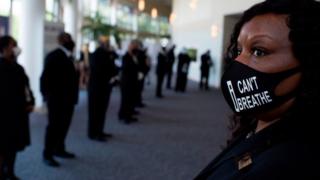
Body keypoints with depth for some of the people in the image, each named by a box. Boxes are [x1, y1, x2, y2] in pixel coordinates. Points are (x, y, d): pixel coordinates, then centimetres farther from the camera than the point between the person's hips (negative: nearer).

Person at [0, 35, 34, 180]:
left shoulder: (16, 66, 14)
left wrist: (30, 102, 0)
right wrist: (24, 105, -17)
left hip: (18, 112, 9)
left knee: (13, 144, 16)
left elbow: (25, 86, 14)